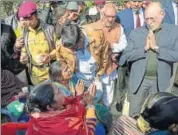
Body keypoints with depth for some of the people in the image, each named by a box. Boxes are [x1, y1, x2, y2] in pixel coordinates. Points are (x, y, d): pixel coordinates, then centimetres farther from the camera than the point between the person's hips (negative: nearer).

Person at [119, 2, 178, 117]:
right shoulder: (136, 32, 0)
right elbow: (126, 56, -5)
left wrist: (156, 47, -18)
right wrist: (145, 48, -17)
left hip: (160, 81, 0)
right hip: (139, 80, 1)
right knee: (134, 115, 10)